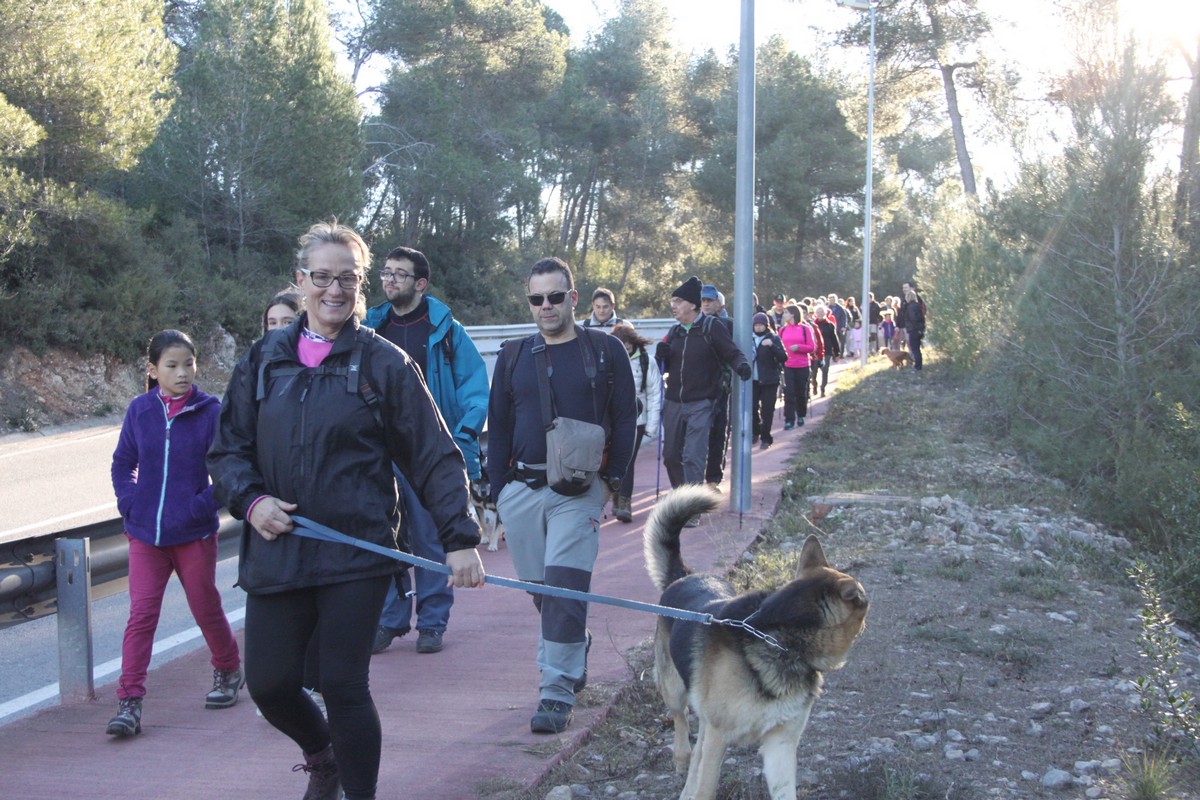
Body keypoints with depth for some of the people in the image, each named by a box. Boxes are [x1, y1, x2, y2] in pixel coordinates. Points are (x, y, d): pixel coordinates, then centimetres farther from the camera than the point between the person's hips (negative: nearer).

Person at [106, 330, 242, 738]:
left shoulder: (211, 411, -7)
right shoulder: (139, 410, 1)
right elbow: (122, 463, 11)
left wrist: (205, 505, -14)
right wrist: (129, 503, -1)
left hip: (195, 534, -1)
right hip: (145, 533, 2)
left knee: (206, 608, 14)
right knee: (140, 615, -4)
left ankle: (228, 671, 39)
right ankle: (129, 703, -3)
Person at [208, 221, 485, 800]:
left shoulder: (383, 362, -1)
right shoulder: (264, 359, 8)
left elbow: (435, 457, -3)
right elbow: (228, 449, 11)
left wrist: (460, 538, -11)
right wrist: (250, 499, -8)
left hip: (356, 554, -3)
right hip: (276, 551, 3)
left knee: (344, 687, -3)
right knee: (269, 683, 6)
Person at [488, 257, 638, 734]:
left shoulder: (605, 351, 3)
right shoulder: (513, 357, 11)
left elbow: (625, 419, 5)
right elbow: (498, 427, 14)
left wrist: (611, 478, -3)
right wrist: (498, 492, 7)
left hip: (579, 490, -4)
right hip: (521, 489, 4)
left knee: (564, 586, -12)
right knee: (540, 587, 10)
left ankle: (557, 694, -10)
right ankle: (573, 658, 32)